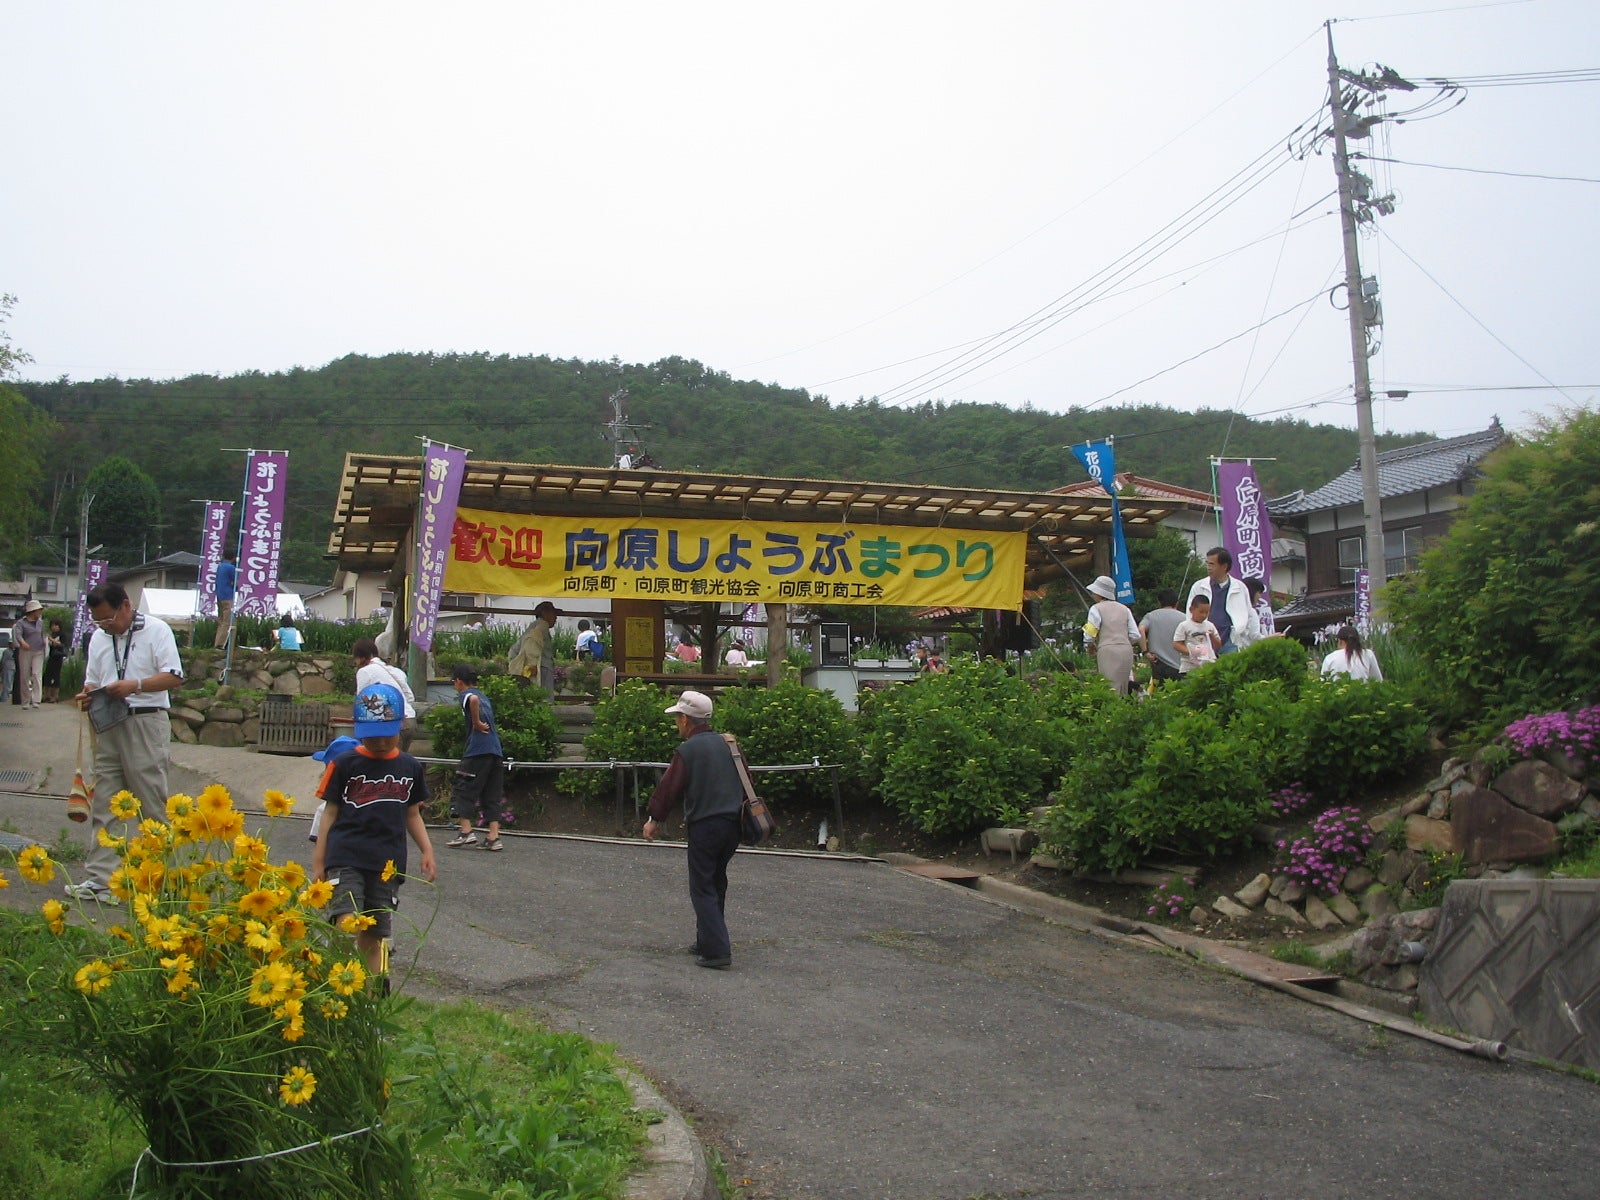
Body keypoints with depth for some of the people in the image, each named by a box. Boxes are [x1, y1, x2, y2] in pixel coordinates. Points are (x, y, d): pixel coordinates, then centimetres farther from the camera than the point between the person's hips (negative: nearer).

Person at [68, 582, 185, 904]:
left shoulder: (156, 630, -3)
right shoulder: (99, 637, 16)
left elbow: (174, 677, -10)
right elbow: (92, 680, 22)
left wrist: (136, 686, -21)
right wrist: (88, 694, -1)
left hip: (146, 723, -6)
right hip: (109, 728, 6)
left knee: (154, 805, -2)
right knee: (103, 807, 5)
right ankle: (99, 879, 7)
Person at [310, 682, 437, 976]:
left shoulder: (411, 768, 10)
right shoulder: (345, 764, 2)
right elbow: (331, 812, 5)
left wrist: (427, 851, 7)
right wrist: (318, 862, 2)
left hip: (388, 865, 3)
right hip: (345, 860, -3)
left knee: (373, 937, 8)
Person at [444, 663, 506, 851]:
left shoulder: (466, 695, 1)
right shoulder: (483, 697, 25)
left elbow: (474, 699, -24)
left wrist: (476, 723, -15)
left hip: (477, 751, -7)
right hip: (496, 750, 7)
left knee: (463, 790, 2)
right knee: (492, 796, 7)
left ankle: (466, 832, -3)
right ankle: (494, 838, 2)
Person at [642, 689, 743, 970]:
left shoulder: (687, 750, -11)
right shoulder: (728, 744, 9)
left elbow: (669, 788, -8)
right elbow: (744, 782, 17)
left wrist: (654, 819, 5)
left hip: (704, 826, -7)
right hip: (733, 825, 7)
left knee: (703, 889, -1)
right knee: (717, 884, 19)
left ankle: (717, 951, -8)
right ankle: (707, 940, 26)